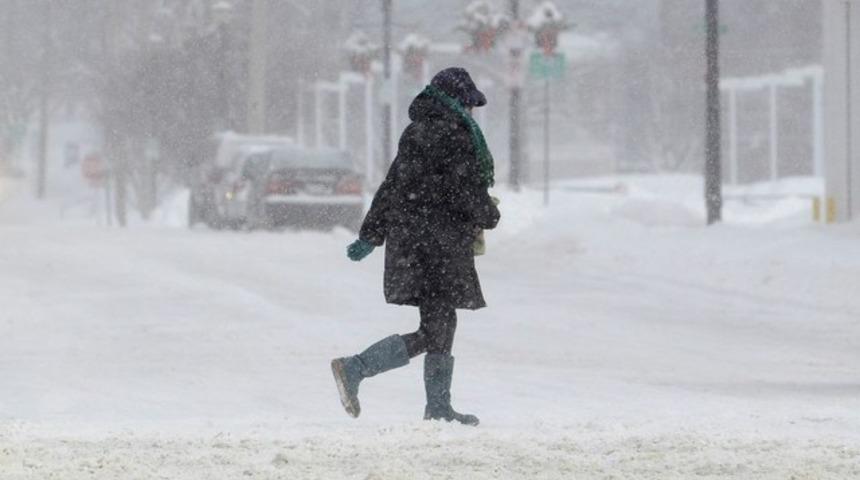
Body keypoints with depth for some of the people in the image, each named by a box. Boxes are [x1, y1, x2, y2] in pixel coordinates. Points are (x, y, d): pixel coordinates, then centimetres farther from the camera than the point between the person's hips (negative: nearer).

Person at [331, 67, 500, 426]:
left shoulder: (415, 134, 15)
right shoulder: (454, 134, -12)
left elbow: (391, 186, 18)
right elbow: (466, 190, -15)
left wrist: (370, 235, 21)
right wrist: (488, 217, 5)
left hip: (407, 237, 10)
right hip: (438, 243, -10)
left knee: (443, 324, 15)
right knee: (434, 332, -9)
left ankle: (438, 407, 18)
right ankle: (354, 368, -17)